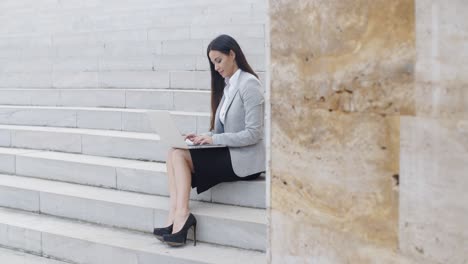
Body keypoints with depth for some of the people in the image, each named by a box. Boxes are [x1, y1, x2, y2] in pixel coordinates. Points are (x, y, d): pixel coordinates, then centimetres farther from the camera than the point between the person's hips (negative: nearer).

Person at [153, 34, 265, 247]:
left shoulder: (248, 84, -11)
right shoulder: (226, 85, 15)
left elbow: (253, 134, -17)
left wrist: (214, 139, -18)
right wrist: (202, 137, -1)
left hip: (244, 159, -8)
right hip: (228, 153, 8)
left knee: (180, 155, -17)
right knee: (174, 153, -10)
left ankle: (181, 215, -17)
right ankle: (175, 218, -21)